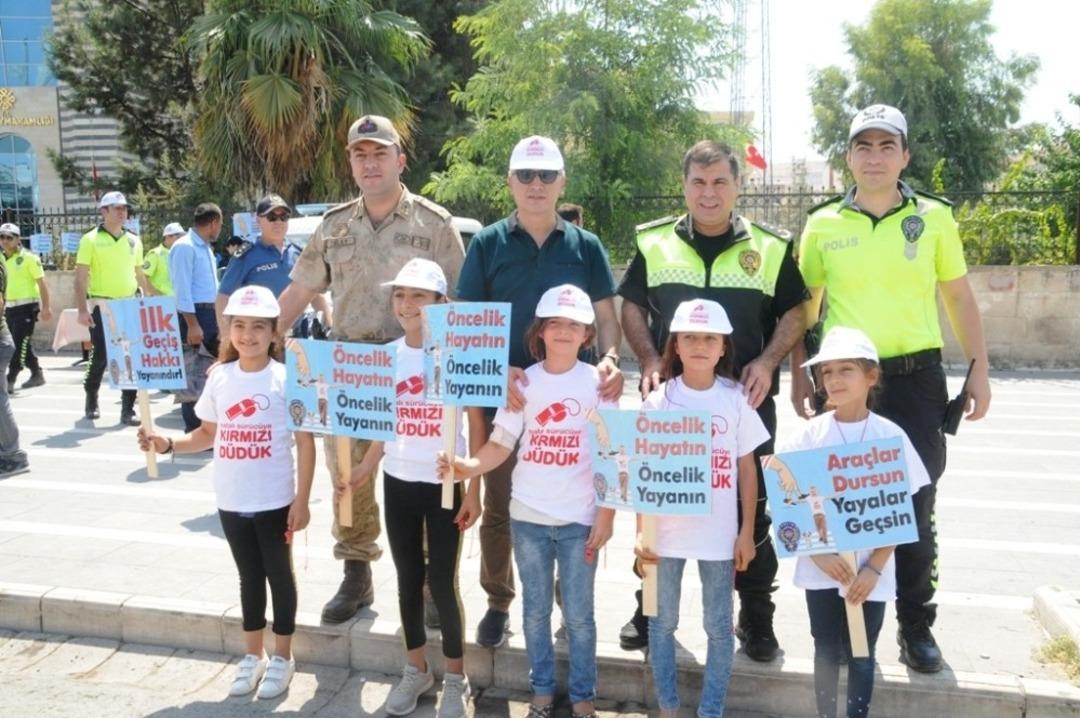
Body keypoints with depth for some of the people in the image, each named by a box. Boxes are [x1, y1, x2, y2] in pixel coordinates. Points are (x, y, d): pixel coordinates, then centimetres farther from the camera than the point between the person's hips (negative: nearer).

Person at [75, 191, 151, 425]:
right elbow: (80, 278, -8)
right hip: (102, 307, -4)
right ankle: (91, 399, 26)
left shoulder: (134, 241, 10)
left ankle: (127, 410, 7)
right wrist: (82, 309, -15)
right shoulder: (90, 240, -4)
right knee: (100, 356, 1)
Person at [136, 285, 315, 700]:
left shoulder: (286, 378, -13)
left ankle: (282, 658, 26)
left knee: (279, 575, 11)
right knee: (249, 577, 18)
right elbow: (208, 433, 11)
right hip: (231, 502, 4)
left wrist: (302, 500, -13)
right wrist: (169, 444, -6)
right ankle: (252, 655, 33)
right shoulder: (220, 377, 1)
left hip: (275, 501, -4)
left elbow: (305, 442, -11)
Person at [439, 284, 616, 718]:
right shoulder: (524, 382, 1)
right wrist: (469, 466, -22)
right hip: (528, 516, 2)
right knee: (535, 610, 14)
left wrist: (606, 516, -8)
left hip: (580, 518, -2)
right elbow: (501, 444, -3)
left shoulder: (597, 383, -4)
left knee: (578, 614, 8)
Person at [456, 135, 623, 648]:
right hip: (503, 393, 0)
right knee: (499, 505, 9)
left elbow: (606, 318, 5)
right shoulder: (487, 244, 3)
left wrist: (608, 358, -17)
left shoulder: (585, 246, 6)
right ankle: (498, 602, 27)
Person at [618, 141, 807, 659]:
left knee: (750, 511, 6)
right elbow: (632, 307, 9)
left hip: (746, 402, -1)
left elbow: (793, 313, 6)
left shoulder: (769, 247, 4)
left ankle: (756, 619, 22)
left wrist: (767, 362, -10)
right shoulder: (655, 243, 6)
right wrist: (648, 361, -6)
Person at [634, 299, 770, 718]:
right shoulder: (659, 399, -4)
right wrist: (641, 531, -8)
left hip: (719, 533, 0)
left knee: (719, 626, 10)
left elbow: (747, 469, 3)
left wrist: (747, 532, 0)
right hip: (666, 531, 0)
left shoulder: (735, 399, -2)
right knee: (662, 621, 12)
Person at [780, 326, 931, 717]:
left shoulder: (890, 436, -6)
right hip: (821, 568, 1)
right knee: (826, 651, 12)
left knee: (861, 655, 11)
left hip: (871, 571, 0)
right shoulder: (810, 433, -5)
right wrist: (819, 555, -14)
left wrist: (875, 568, -10)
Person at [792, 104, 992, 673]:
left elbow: (959, 298, 9)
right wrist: (799, 375, 4)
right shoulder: (823, 224, 3)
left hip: (916, 379, 0)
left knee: (914, 505, 6)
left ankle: (916, 625, 23)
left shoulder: (935, 217, 4)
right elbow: (804, 306, 9)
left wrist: (980, 369, 5)